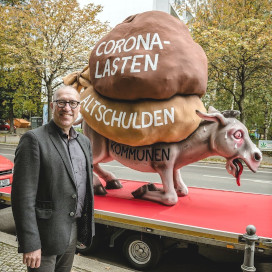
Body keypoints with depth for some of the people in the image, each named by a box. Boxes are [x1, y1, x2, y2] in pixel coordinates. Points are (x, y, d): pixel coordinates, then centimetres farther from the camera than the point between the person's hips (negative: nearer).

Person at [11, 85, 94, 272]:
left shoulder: (84, 142, 7)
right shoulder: (34, 139, -14)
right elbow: (23, 197, -17)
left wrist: (87, 228, 13)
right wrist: (30, 245, -18)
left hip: (74, 231, 6)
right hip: (46, 235, -6)